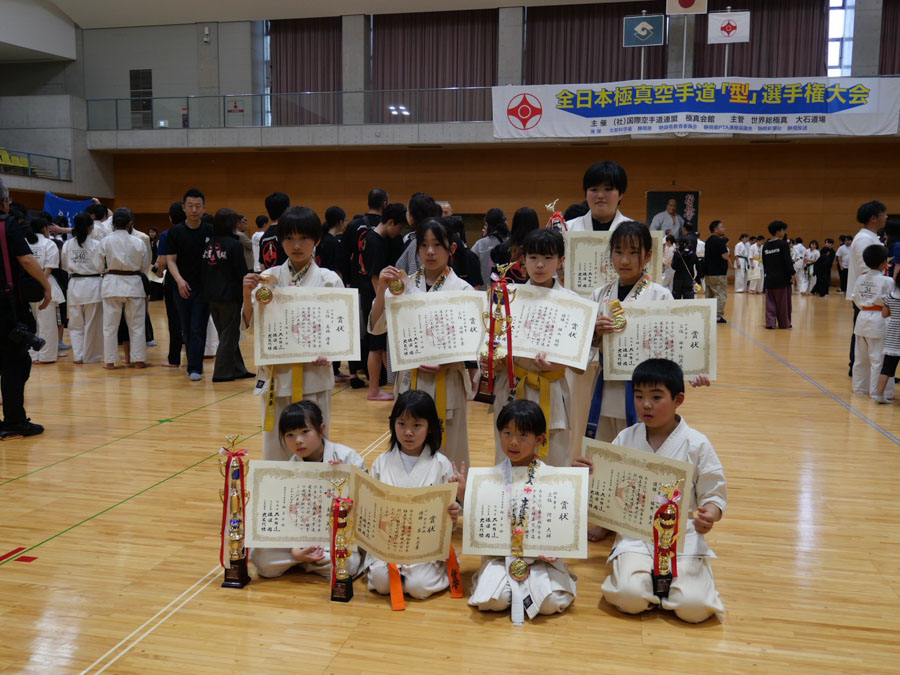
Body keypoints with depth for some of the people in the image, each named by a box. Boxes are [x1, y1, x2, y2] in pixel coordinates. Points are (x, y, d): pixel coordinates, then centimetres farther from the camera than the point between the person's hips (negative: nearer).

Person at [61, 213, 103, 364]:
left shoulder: (67, 244, 0)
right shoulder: (95, 245, -10)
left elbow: (64, 265, 8)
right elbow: (100, 266, -10)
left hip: (74, 285, 3)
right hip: (92, 285, -3)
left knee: (75, 323, 11)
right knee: (92, 324, 5)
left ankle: (78, 355, 5)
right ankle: (89, 356, 11)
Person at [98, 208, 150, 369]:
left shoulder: (105, 241, -8)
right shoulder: (138, 242, -6)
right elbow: (145, 265, 4)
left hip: (111, 285, 0)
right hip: (133, 284, 0)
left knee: (110, 326, 8)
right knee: (136, 325, 9)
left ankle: (110, 361, 12)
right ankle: (138, 360, 11)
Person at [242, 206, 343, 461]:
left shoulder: (328, 280, -1)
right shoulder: (268, 277, 4)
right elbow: (250, 325, 5)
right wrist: (247, 294, -11)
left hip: (313, 374, -2)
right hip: (276, 373, 2)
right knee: (274, 445, 10)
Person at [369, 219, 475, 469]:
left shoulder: (462, 289, -2)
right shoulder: (404, 285, 5)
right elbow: (377, 327, -1)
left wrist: (447, 362, -19)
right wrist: (381, 289, -13)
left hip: (447, 381, -2)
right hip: (410, 379, 2)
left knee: (447, 451, 5)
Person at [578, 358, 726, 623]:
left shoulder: (697, 444, -3)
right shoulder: (626, 439, 3)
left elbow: (714, 494, 2)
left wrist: (710, 514, -21)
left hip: (683, 537, -1)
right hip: (635, 535, 1)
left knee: (693, 607, -21)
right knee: (629, 597, -24)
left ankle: (667, 579, 10)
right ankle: (652, 579, 9)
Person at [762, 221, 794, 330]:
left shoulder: (765, 246, 6)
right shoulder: (783, 244, -11)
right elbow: (788, 261, -14)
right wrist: (792, 274, -9)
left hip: (770, 278, 5)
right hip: (782, 278, -5)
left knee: (770, 302, 8)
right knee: (783, 302, 5)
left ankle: (770, 322, 3)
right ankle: (784, 323, 13)